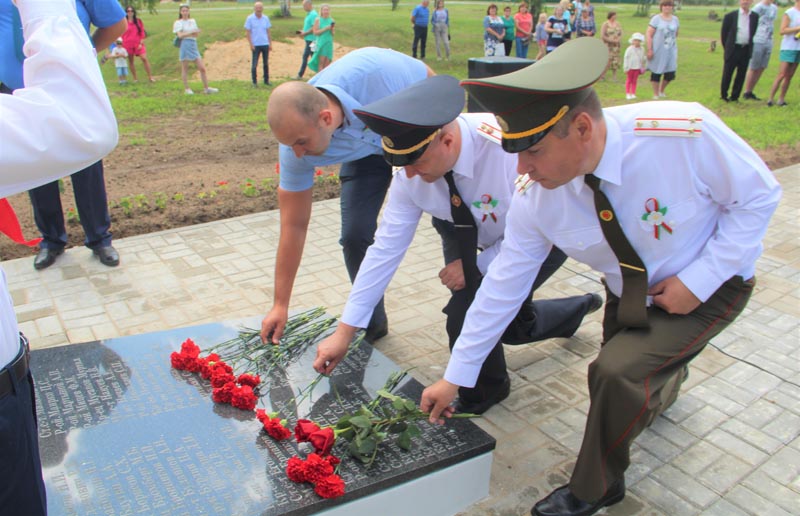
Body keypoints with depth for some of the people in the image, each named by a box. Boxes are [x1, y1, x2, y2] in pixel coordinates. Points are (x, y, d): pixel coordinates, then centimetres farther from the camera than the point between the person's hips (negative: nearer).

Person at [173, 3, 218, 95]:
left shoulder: (192, 21, 15)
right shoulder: (178, 22, 1)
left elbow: (197, 34, 8)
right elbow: (180, 35, -12)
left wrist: (186, 34, -8)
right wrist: (191, 32, -12)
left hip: (194, 45, 4)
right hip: (184, 45, -4)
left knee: (202, 68, 1)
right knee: (185, 69, 2)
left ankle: (206, 88, 8)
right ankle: (186, 89, 10)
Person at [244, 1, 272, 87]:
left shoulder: (266, 18, 7)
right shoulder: (250, 18, -3)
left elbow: (268, 32, 11)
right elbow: (248, 32, -3)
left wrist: (270, 44, 8)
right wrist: (251, 44, -10)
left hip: (265, 44, 3)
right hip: (255, 45, -3)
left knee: (266, 63, 9)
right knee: (254, 64, -2)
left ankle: (266, 81, 17)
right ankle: (254, 82, 5)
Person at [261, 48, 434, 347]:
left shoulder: (375, 70, -42)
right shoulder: (296, 149, -30)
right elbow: (293, 226, -20)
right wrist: (280, 305, -16)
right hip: (366, 152, 2)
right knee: (355, 235, -11)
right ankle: (372, 325, 13)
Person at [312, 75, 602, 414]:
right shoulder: (412, 172, -23)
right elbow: (386, 248, -20)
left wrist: (478, 266, -26)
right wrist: (344, 333, -19)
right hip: (498, 242, 6)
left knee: (468, 311, -22)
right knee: (514, 326, 21)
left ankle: (482, 395, 9)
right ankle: (578, 308, 53)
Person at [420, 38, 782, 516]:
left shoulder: (685, 132, -35)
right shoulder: (536, 201, -23)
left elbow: (759, 195, -18)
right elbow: (503, 285, -14)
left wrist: (700, 280, -25)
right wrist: (455, 378, -9)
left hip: (709, 287, -4)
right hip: (629, 295, 5)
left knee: (617, 370, -25)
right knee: (617, 397, 14)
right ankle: (665, 376, 50)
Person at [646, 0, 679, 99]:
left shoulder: (675, 19, 8)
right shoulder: (656, 19, -5)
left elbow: (676, 34, 18)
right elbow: (648, 34, -9)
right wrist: (649, 50, -14)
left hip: (671, 51, 4)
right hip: (658, 51, -4)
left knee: (670, 73, 0)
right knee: (656, 72, 3)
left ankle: (662, 90, 25)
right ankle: (655, 94, 18)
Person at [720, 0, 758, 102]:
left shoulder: (755, 17, 5)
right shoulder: (730, 16, -2)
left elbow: (753, 33, 13)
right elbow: (723, 34, 4)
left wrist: (750, 47, 8)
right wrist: (727, 48, 4)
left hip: (746, 51, 3)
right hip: (733, 50, -2)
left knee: (741, 75, 5)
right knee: (727, 74, 3)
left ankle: (734, 96, 16)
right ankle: (723, 95, 18)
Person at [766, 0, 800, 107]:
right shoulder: (789, 13, -5)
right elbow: (782, 31, -12)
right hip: (788, 47, -6)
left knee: (789, 76, 4)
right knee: (781, 75, -10)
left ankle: (781, 100, 7)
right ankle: (771, 99, -5)